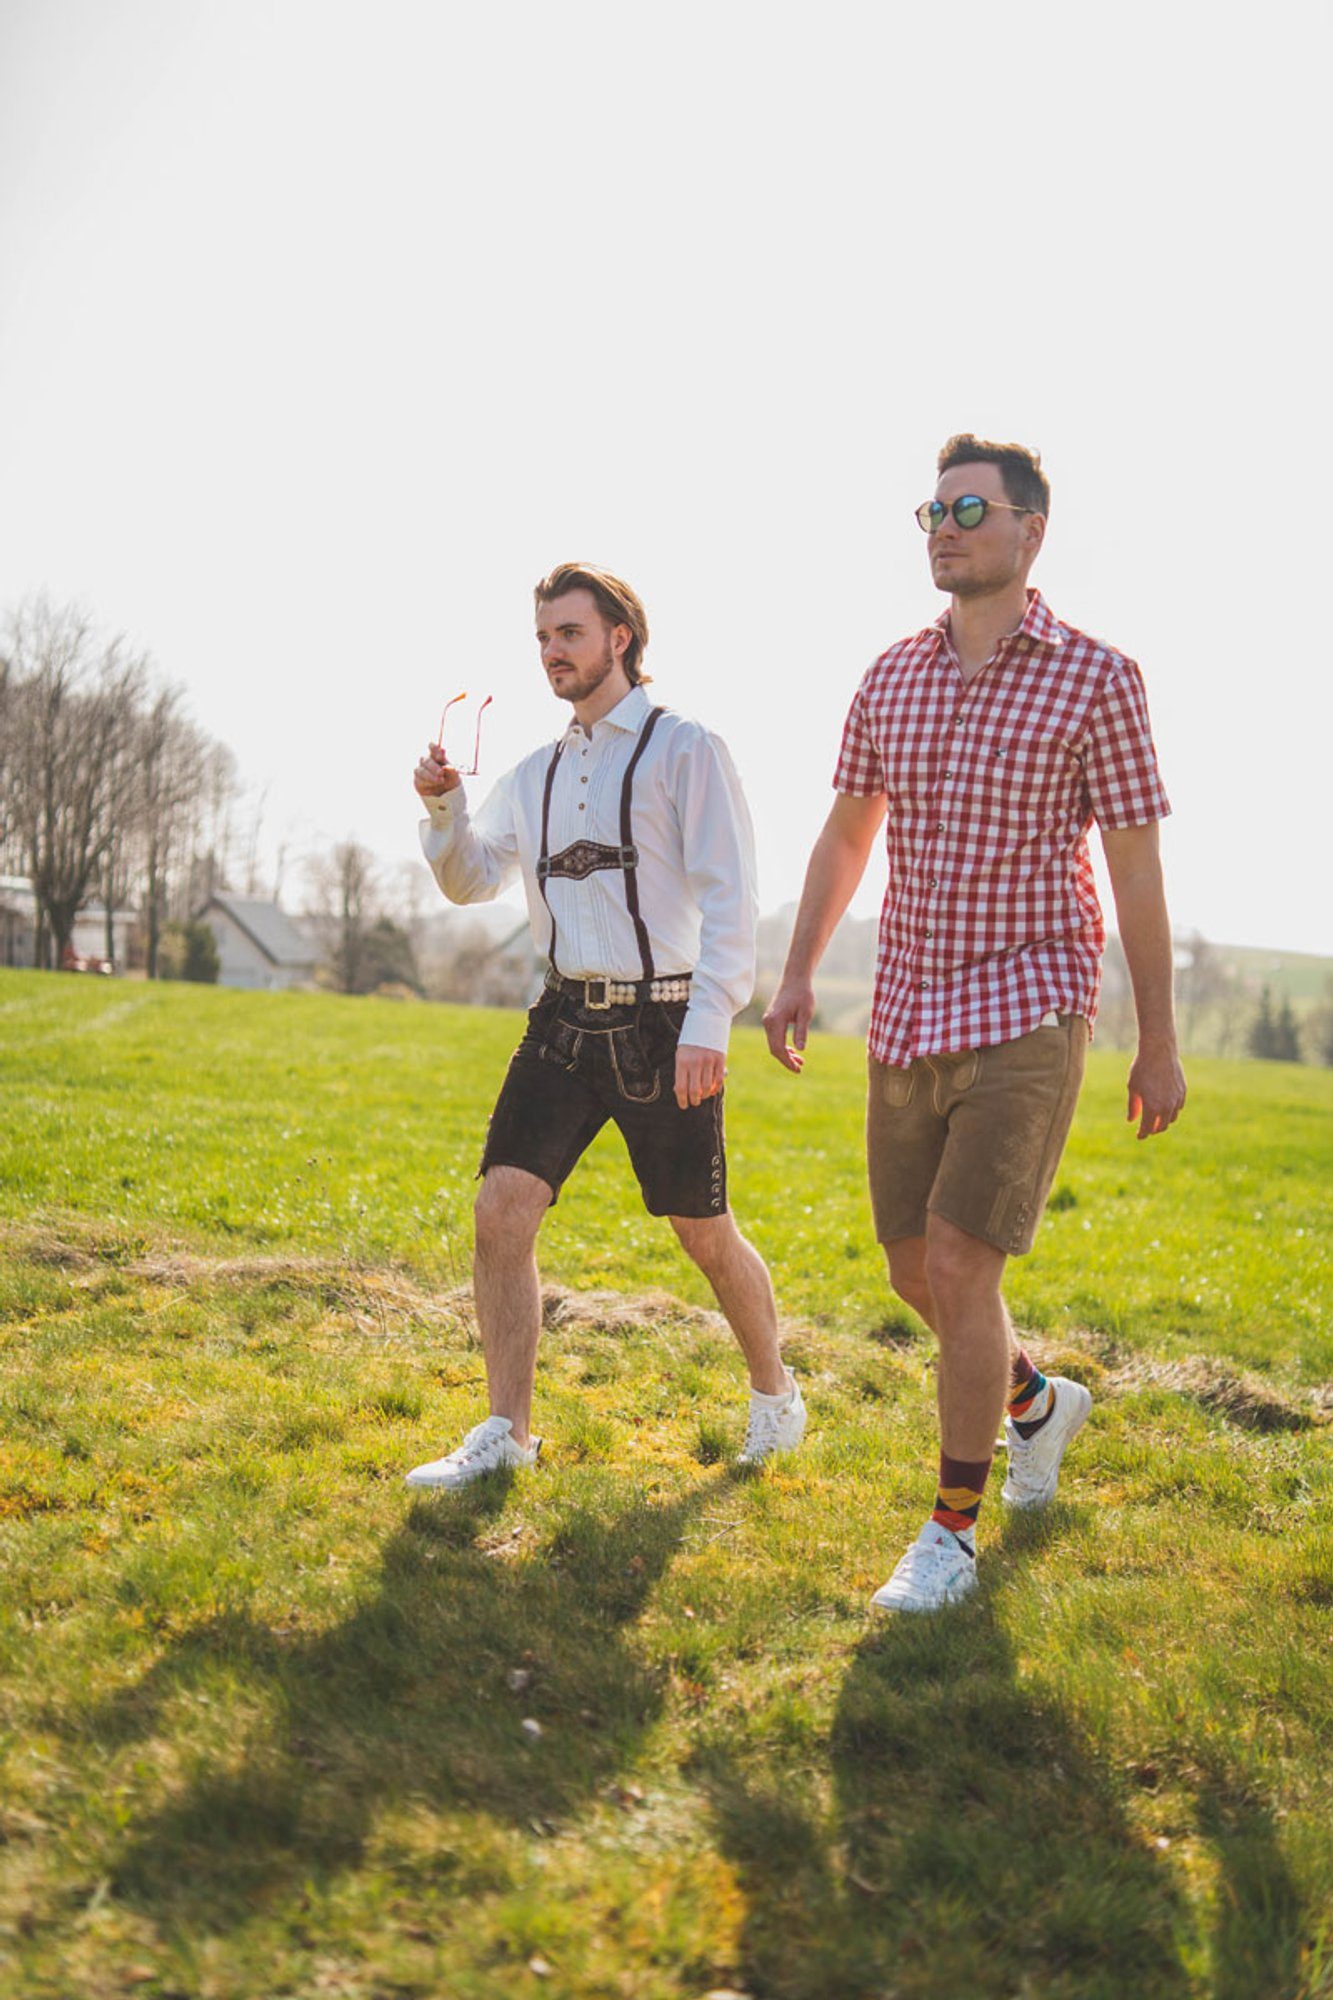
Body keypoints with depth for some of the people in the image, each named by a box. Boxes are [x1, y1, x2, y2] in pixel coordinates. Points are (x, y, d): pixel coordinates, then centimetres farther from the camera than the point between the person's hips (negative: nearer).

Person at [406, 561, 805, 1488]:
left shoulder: (686, 750, -5)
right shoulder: (538, 772, 13)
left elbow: (729, 898, -11)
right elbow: (472, 880, 15)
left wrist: (709, 1026, -20)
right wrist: (443, 809, -4)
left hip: (664, 1026, -5)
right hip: (567, 1020, 5)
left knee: (708, 1237, 6)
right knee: (501, 1210, -6)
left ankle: (774, 1389, 32)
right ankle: (508, 1431, 4)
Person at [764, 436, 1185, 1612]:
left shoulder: (1096, 677, -7)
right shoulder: (892, 676, 7)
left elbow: (1138, 872, -5)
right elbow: (846, 834, 18)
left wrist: (1161, 1049, -3)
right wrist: (798, 977, 9)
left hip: (1029, 1017, -6)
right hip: (912, 1020, 6)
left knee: (961, 1267, -14)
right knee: (915, 1274, 11)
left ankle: (952, 1534, 2)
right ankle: (1040, 1403, 42)